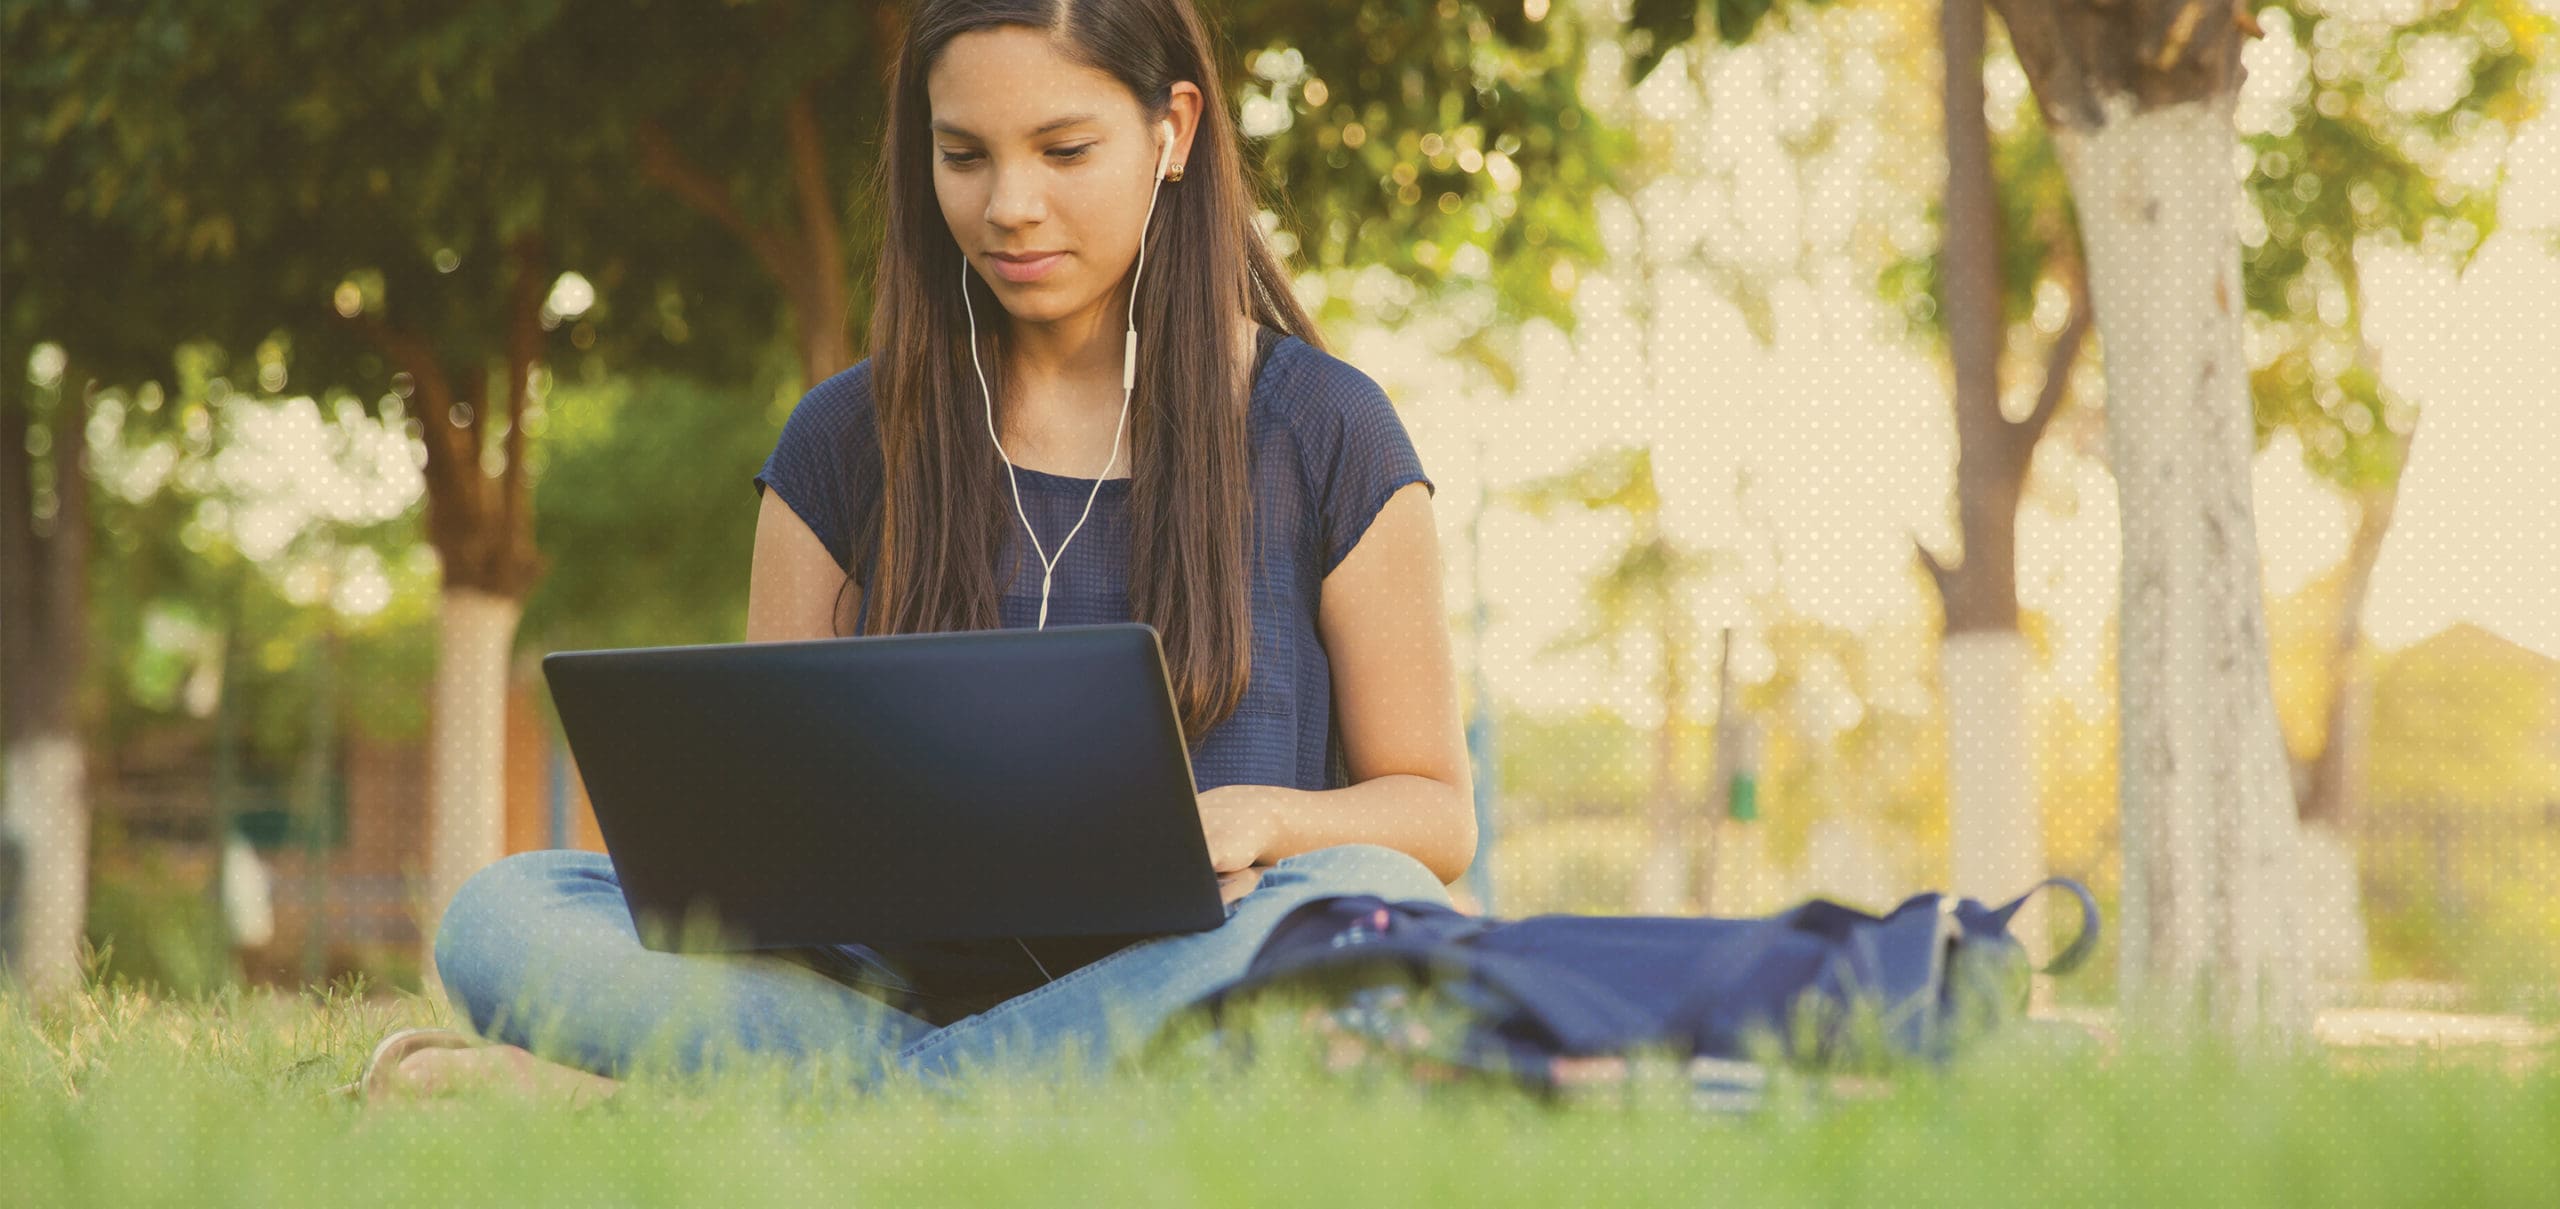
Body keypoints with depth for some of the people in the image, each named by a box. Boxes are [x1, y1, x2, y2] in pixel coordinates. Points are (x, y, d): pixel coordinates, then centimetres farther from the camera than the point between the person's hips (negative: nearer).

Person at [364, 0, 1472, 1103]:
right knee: (500, 918, -19)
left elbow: (1435, 812, 8)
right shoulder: (845, 441, 13)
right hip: (915, 992, 1)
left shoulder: (1325, 432, 6)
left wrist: (1258, 818, -15)